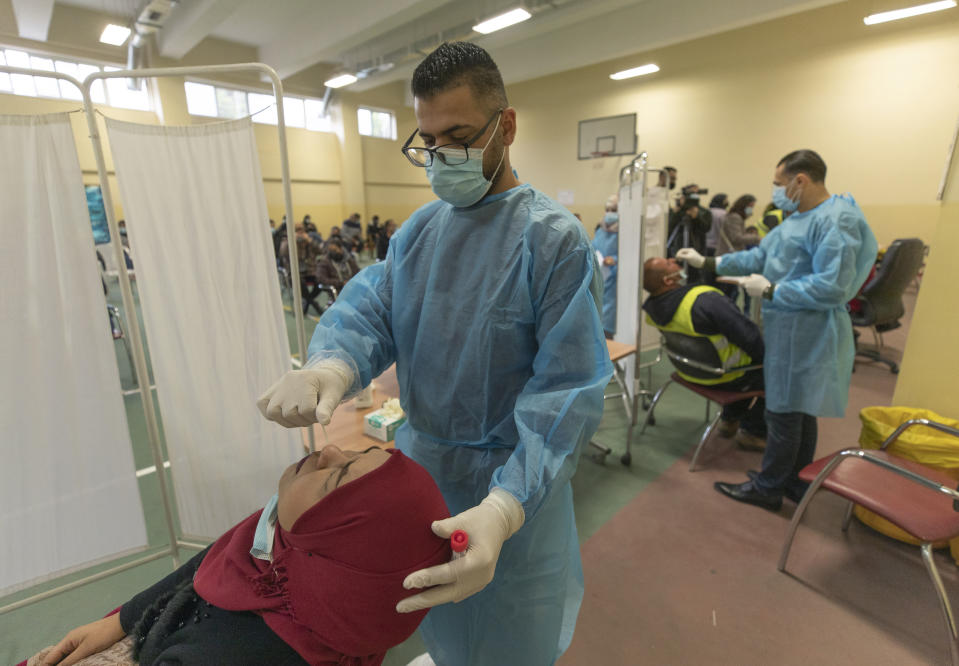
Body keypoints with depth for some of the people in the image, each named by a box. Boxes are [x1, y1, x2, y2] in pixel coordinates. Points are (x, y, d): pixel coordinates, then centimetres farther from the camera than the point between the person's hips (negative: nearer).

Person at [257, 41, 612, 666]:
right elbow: (371, 308, -7)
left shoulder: (554, 237, -17)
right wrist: (330, 365, -30)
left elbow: (568, 389, -23)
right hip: (418, 460, 6)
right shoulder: (418, 229, 3)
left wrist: (503, 508, -35)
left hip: (512, 483, -5)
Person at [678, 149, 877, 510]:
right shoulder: (799, 217, 12)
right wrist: (706, 262, 14)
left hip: (805, 333, -10)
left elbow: (832, 288, -26)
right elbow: (760, 255, 17)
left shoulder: (835, 221, -20)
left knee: (784, 412, 2)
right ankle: (795, 482, 34)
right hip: (791, 330, 10)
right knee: (797, 410, 18)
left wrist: (769, 290, -19)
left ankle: (768, 488, 18)